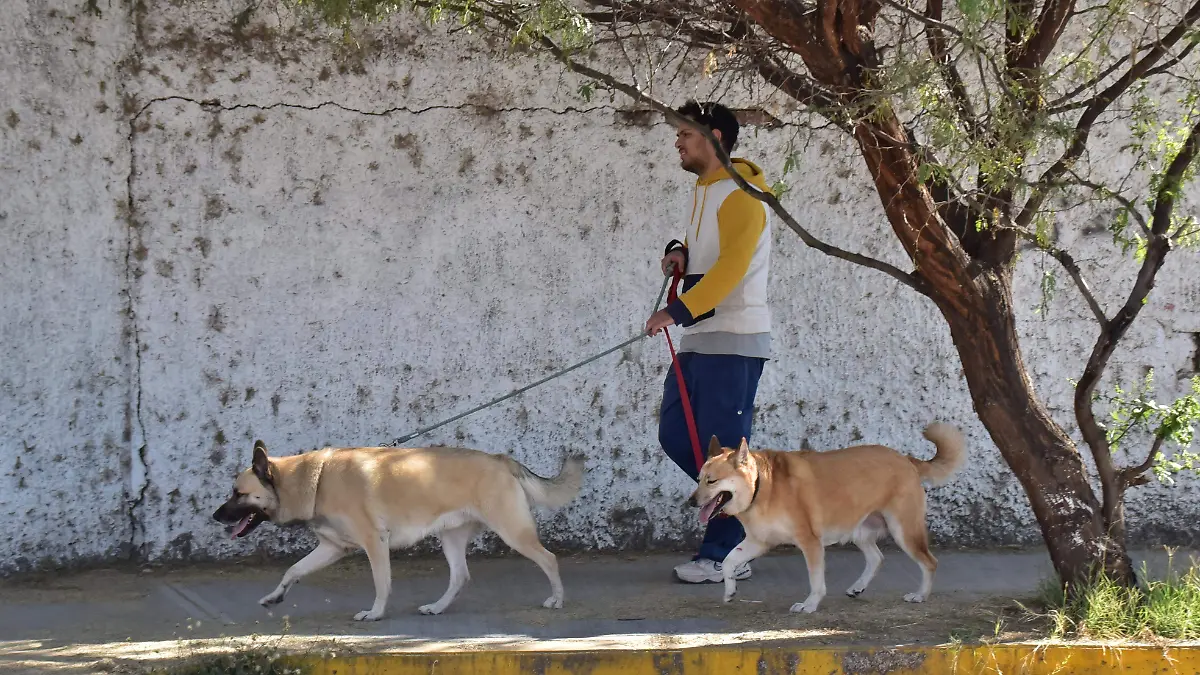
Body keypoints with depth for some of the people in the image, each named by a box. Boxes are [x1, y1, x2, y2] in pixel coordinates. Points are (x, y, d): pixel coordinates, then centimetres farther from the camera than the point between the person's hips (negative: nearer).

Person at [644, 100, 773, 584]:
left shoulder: (740, 195, -13)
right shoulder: (704, 191, 17)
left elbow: (731, 266, -24)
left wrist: (680, 310, -31)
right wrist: (679, 252, 6)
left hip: (733, 343, -10)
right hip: (698, 342, 10)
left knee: (721, 448, -9)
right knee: (675, 436, 8)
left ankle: (725, 555, -5)